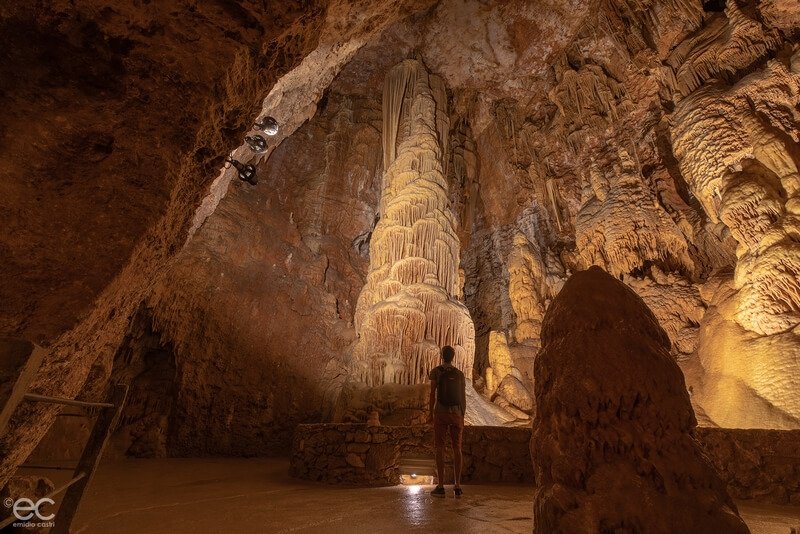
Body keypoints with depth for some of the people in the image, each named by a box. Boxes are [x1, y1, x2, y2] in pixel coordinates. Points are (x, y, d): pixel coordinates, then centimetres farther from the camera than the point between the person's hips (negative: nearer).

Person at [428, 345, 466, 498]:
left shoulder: (435, 371, -1)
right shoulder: (460, 374, 9)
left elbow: (432, 393, -8)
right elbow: (463, 397, 8)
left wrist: (430, 413, -1)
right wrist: (462, 418, 14)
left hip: (441, 412, -3)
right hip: (457, 413, 3)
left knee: (439, 448, 2)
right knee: (456, 448, 7)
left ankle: (440, 486, 0)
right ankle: (457, 487, 8)